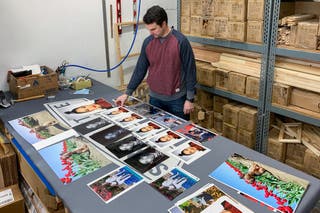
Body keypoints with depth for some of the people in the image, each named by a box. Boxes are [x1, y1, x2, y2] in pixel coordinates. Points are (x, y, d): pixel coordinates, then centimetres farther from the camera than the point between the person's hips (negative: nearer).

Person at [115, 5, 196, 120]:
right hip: (155, 98, 4)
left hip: (177, 99, -3)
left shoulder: (181, 41, -13)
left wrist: (189, 99, -9)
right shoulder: (148, 42, 0)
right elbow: (140, 69, 7)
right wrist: (127, 93, 5)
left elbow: (190, 70, -9)